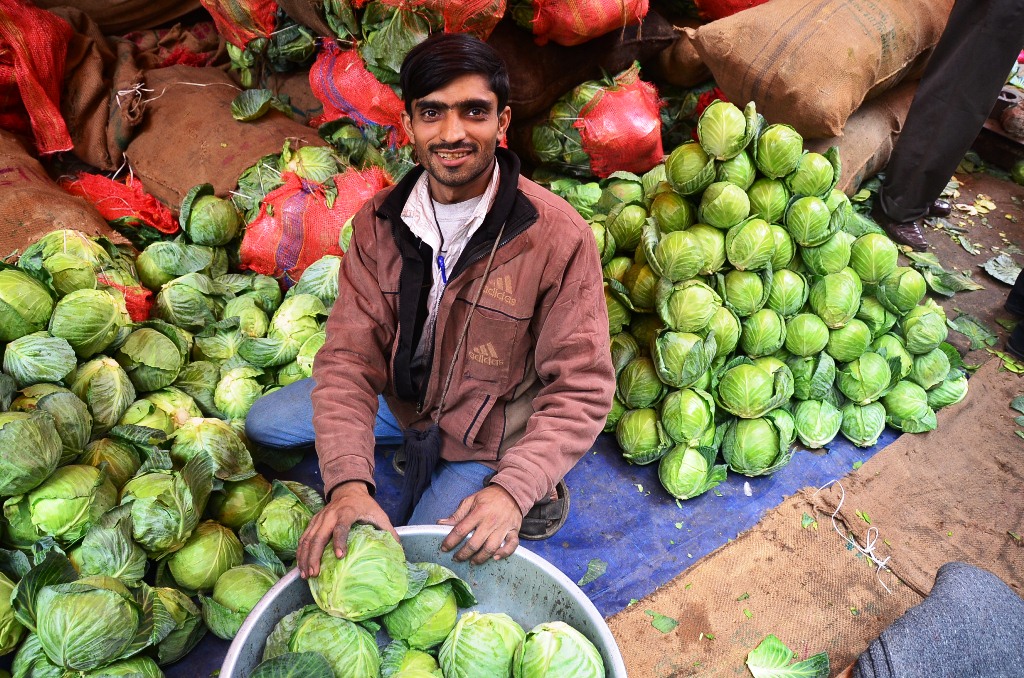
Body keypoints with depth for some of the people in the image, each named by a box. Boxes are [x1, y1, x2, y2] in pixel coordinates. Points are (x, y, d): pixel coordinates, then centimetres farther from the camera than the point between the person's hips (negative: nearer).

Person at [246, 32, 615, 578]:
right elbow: (351, 354, -18)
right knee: (265, 423, 9)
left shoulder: (559, 236, -27)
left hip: (489, 433, -5)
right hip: (404, 394, 5)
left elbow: (580, 389, -24)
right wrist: (347, 480, -33)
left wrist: (513, 490, -37)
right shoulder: (378, 222, -14)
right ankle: (418, 451, 18)